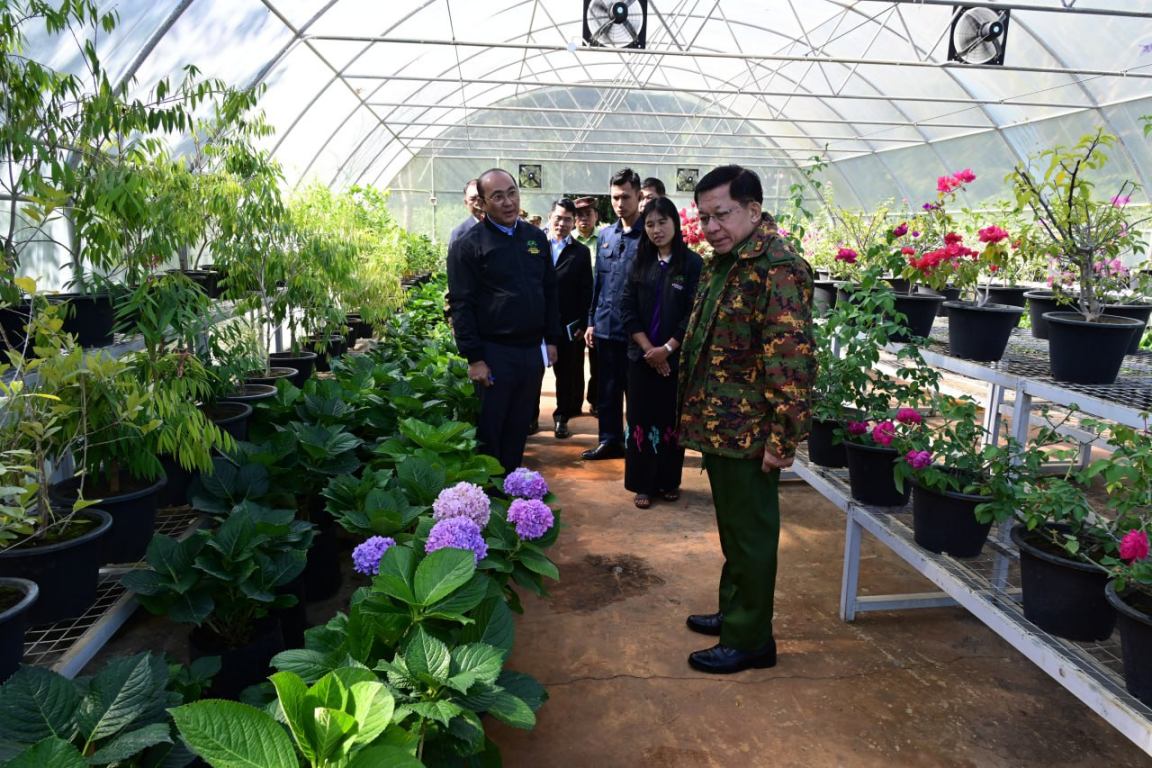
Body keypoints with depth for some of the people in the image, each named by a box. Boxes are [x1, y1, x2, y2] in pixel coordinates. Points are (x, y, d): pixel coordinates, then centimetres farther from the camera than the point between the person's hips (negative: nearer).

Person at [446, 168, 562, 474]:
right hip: (494, 353, -5)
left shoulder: (537, 238, 11)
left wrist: (552, 339, 10)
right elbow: (461, 304, -10)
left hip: (533, 349, 5)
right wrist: (474, 358, -14)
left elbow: (550, 293, 15)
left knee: (519, 428, 15)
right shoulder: (468, 245, -6)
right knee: (489, 431, 4)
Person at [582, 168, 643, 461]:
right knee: (607, 389, 14)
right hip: (605, 326, 5)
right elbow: (597, 281, 14)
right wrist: (591, 321, 11)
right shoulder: (605, 235, 9)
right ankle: (610, 440, 27)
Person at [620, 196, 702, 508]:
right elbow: (628, 307, 1)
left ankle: (669, 481, 21)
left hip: (676, 358, -3)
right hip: (641, 356, 3)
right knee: (641, 418, 5)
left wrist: (666, 349, -13)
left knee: (671, 419, 7)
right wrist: (648, 348, -10)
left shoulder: (692, 263, -5)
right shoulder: (641, 262, 6)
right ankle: (643, 484, 14)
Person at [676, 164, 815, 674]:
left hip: (748, 432, -9)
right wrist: (696, 414, 21)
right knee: (732, 527, 21)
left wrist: (782, 437, -23)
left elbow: (792, 358, -23)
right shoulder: (722, 264, 12)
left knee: (749, 532, 4)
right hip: (719, 427, 9)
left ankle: (750, 639, 20)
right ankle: (733, 612, 38)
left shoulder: (779, 269, -18)